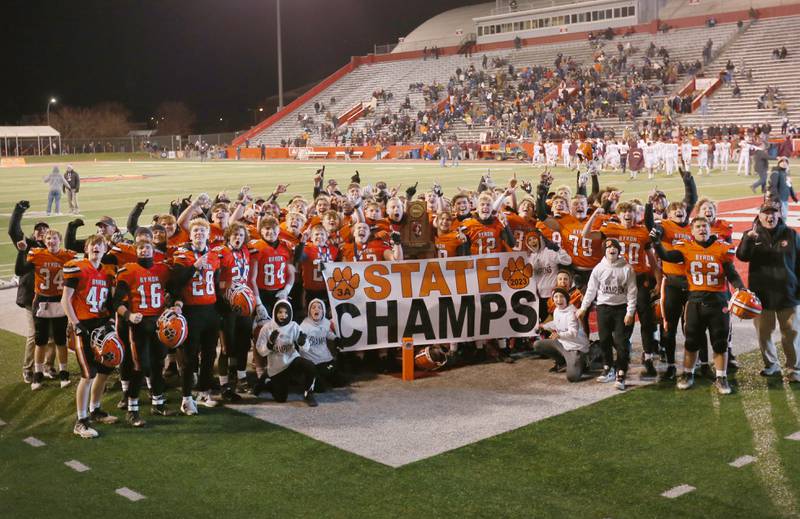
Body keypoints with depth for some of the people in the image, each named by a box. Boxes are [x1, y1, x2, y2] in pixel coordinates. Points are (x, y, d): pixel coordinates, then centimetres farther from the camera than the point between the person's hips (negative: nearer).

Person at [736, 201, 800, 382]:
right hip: (761, 294, 1)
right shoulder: (752, 235, 0)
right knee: (763, 333, 9)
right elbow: (742, 256, -16)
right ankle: (771, 364, 26)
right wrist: (749, 238, -33)